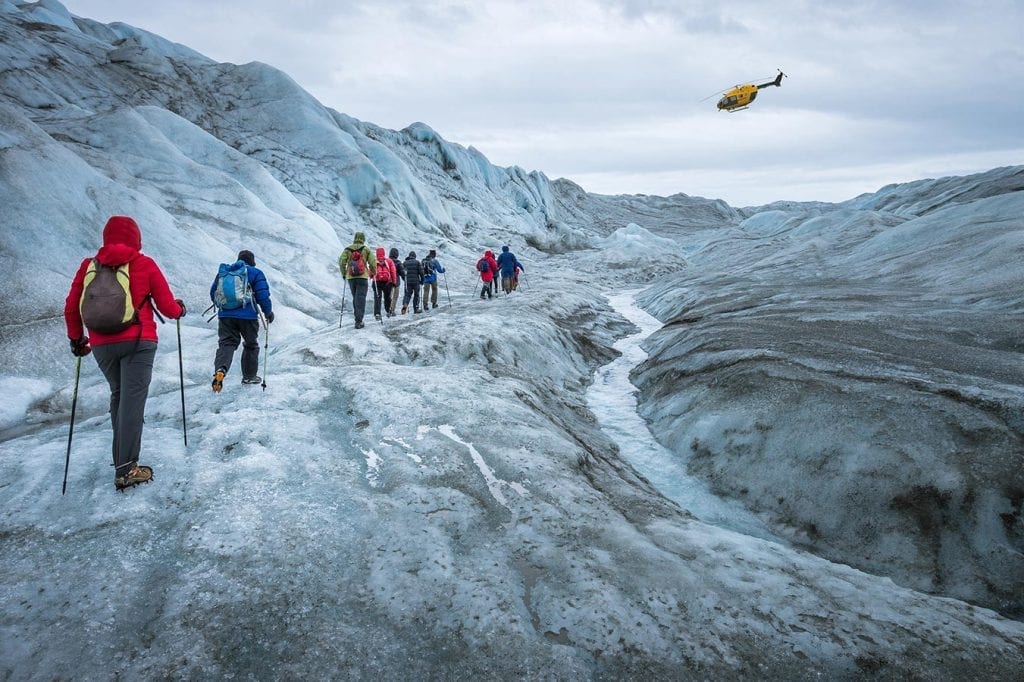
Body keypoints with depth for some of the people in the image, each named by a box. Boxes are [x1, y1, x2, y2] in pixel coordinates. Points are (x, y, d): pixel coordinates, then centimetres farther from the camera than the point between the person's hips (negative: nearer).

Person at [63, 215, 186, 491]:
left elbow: (71, 307, 11)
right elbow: (167, 307, 2)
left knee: (118, 395, 21)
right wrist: (180, 309, 25)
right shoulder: (144, 264, 0)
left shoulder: (89, 266, 8)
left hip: (101, 345, 4)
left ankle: (122, 456, 24)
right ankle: (126, 469, -11)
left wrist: (76, 338, 26)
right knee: (133, 399, -6)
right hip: (138, 341, -4)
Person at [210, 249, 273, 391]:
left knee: (226, 343, 0)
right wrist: (268, 312, 9)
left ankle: (220, 369, -28)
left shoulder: (223, 272, 14)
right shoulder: (255, 273, 1)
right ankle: (249, 376, 24)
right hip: (247, 316, -3)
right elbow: (263, 295, -6)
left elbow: (213, 292, 20)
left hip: (225, 315, 3)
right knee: (251, 345, 16)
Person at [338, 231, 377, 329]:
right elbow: (373, 262, -3)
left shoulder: (347, 249, 6)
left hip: (350, 277, 3)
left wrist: (343, 274, 12)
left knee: (355, 298, 17)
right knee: (361, 299, -4)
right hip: (363, 277, -3)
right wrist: (373, 273, 14)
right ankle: (358, 322, -12)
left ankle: (358, 319, 20)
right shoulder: (366, 249, 1)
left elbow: (341, 262, -1)